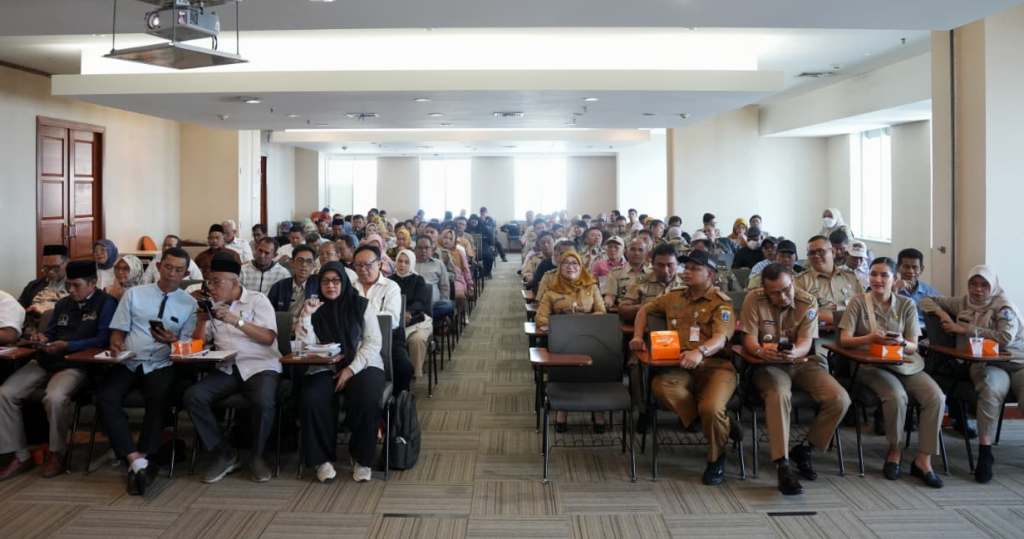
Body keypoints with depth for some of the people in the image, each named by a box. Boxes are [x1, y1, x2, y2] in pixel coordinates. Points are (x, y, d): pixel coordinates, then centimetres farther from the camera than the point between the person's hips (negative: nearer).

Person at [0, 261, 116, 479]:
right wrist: (43, 339, 3)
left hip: (77, 365, -7)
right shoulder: (63, 304, 22)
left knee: (55, 397, -35)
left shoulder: (105, 303, -2)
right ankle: (20, 456, -2)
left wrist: (67, 345, -18)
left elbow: (102, 340, -11)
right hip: (45, 361, 7)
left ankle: (56, 454, -11)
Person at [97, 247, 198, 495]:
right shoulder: (134, 294, 15)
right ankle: (137, 461, -31)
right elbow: (118, 330, 11)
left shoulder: (189, 303, 11)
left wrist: (173, 340, -13)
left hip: (161, 365, -1)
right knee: (106, 398, -27)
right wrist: (116, 343, -11)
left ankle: (139, 460, -26)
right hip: (129, 362, 2)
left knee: (159, 399, -34)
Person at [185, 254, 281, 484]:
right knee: (192, 397, -22)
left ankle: (257, 456, -8)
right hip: (226, 368, 5)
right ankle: (224, 454, -8)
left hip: (260, 365, -4)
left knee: (263, 402, -34)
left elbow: (269, 337, -10)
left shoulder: (257, 300, 3)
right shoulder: (213, 306, 17)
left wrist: (236, 320, -18)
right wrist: (202, 320, 0)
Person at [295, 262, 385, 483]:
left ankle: (362, 458, -11)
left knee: (367, 400, -32)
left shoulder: (361, 305, 7)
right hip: (324, 369, 1)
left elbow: (374, 342, 0)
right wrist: (306, 316, -11)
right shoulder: (315, 309, 12)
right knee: (311, 400, -30)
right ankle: (322, 458, -12)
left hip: (362, 365, -1)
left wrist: (351, 370, -11)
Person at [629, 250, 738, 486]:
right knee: (660, 386, -31)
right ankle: (722, 425, -11)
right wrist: (638, 336, 17)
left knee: (710, 408, -34)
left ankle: (716, 457, 2)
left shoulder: (721, 303, 1)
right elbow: (645, 309, 34)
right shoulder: (674, 297, 18)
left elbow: (720, 339, -16)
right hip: (681, 368, 4)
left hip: (715, 365, -4)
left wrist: (700, 352, -37)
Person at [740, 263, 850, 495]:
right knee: (779, 395, -36)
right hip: (769, 364, -3)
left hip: (802, 362, 3)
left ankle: (806, 449, 3)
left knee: (839, 400, -19)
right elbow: (749, 339, -11)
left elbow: (805, 344, -13)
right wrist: (760, 351, -36)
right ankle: (783, 466, -31)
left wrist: (794, 352, -38)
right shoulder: (754, 300, -8)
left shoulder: (808, 303, -4)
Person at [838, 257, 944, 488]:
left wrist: (901, 342, -19)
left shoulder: (907, 305, 9)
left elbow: (913, 346, 5)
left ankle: (923, 460, -12)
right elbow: (844, 340, -4)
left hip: (905, 364, 3)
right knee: (897, 396, -33)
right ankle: (895, 450, -8)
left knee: (936, 397, -23)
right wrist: (870, 338, -23)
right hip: (871, 365, -3)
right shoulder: (859, 302, 2)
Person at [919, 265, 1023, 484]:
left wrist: (965, 329, -12)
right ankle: (984, 453, -36)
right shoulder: (962, 303, 15)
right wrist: (942, 314, 2)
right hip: (986, 365, 1)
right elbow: (926, 301, 22)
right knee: (991, 388, -36)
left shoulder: (1003, 306, 2)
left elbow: (1005, 337, -16)